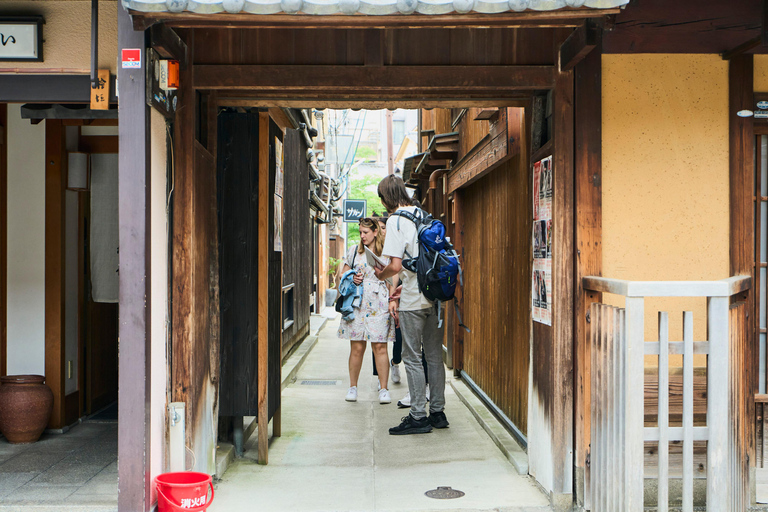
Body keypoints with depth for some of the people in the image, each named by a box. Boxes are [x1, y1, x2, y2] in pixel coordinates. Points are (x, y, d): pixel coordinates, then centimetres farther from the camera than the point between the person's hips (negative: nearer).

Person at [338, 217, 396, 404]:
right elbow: (343, 274, 19)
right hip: (357, 303, 2)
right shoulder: (354, 251, 12)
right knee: (357, 347, 2)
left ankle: (383, 389, 3)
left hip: (379, 305, -2)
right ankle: (353, 387, 14)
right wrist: (352, 279, -3)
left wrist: (392, 301, -6)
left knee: (380, 347, -4)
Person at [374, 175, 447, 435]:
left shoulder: (396, 220, -12)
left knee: (412, 358, 0)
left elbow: (395, 266, -19)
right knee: (434, 356, 13)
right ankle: (437, 413, 19)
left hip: (413, 301, -7)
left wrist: (380, 274, 3)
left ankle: (418, 417, 3)